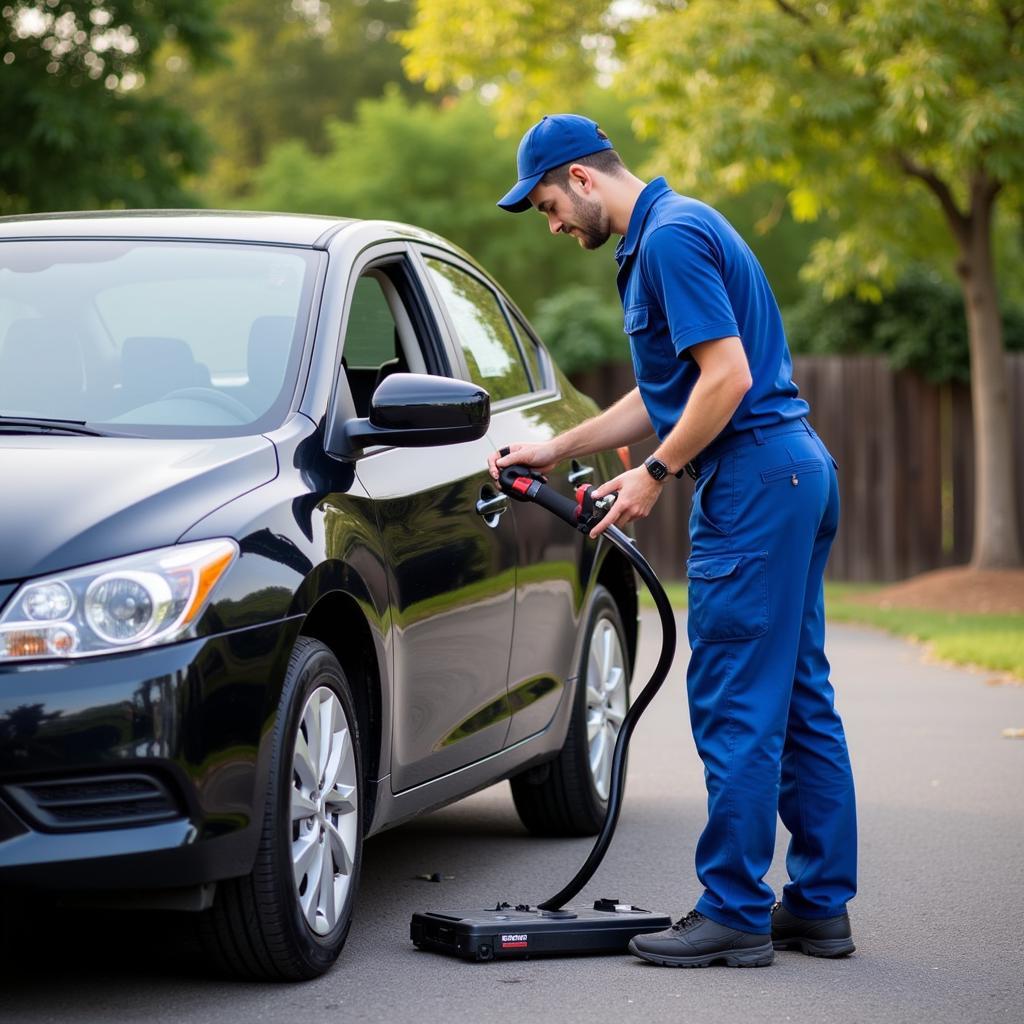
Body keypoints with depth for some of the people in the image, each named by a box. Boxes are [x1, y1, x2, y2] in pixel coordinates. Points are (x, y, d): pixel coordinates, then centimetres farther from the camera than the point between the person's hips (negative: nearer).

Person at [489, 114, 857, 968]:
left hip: (753, 481, -11)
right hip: (798, 470, 11)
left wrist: (655, 475, -13)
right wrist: (554, 451, 22)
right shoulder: (669, 232, 20)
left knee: (736, 705, -6)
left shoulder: (671, 238, -13)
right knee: (798, 698, 11)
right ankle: (820, 906, 15)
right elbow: (666, 396, 24)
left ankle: (734, 913, -2)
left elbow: (727, 375, -21)